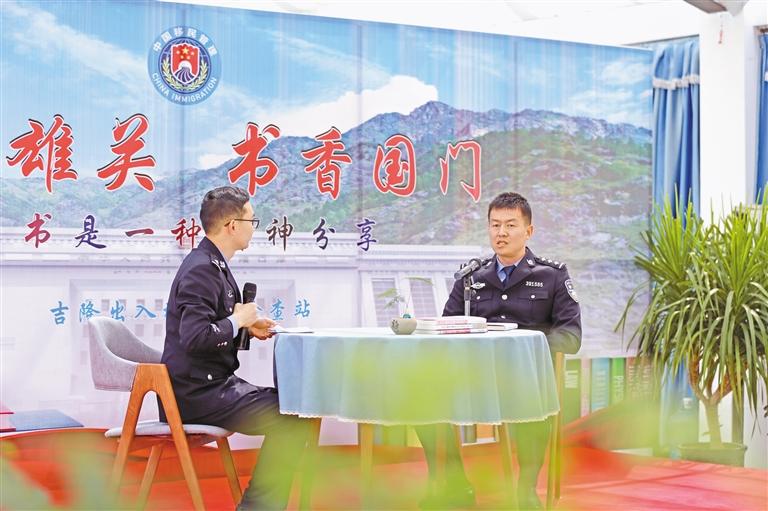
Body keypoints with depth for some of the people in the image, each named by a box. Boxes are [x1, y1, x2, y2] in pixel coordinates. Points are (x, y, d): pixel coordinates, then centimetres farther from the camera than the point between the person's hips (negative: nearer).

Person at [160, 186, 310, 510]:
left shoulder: (212, 264, 13)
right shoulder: (202, 269, -19)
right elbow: (195, 337, -29)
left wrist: (247, 327, 5)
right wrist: (238, 319, -15)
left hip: (211, 383, 10)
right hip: (197, 393, -10)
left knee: (290, 407, 12)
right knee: (293, 418, -14)